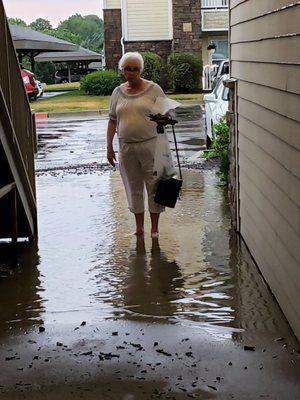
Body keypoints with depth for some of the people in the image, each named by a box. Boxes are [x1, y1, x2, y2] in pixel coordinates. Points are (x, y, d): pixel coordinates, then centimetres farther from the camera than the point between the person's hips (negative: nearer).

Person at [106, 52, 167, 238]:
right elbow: (113, 121, 11)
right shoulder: (118, 92, 9)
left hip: (150, 144, -3)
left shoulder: (153, 89, -1)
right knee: (134, 188, 9)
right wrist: (109, 147, 8)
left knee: (154, 187, 1)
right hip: (126, 147, 3)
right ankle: (139, 226, 19)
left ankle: (155, 228, 12)